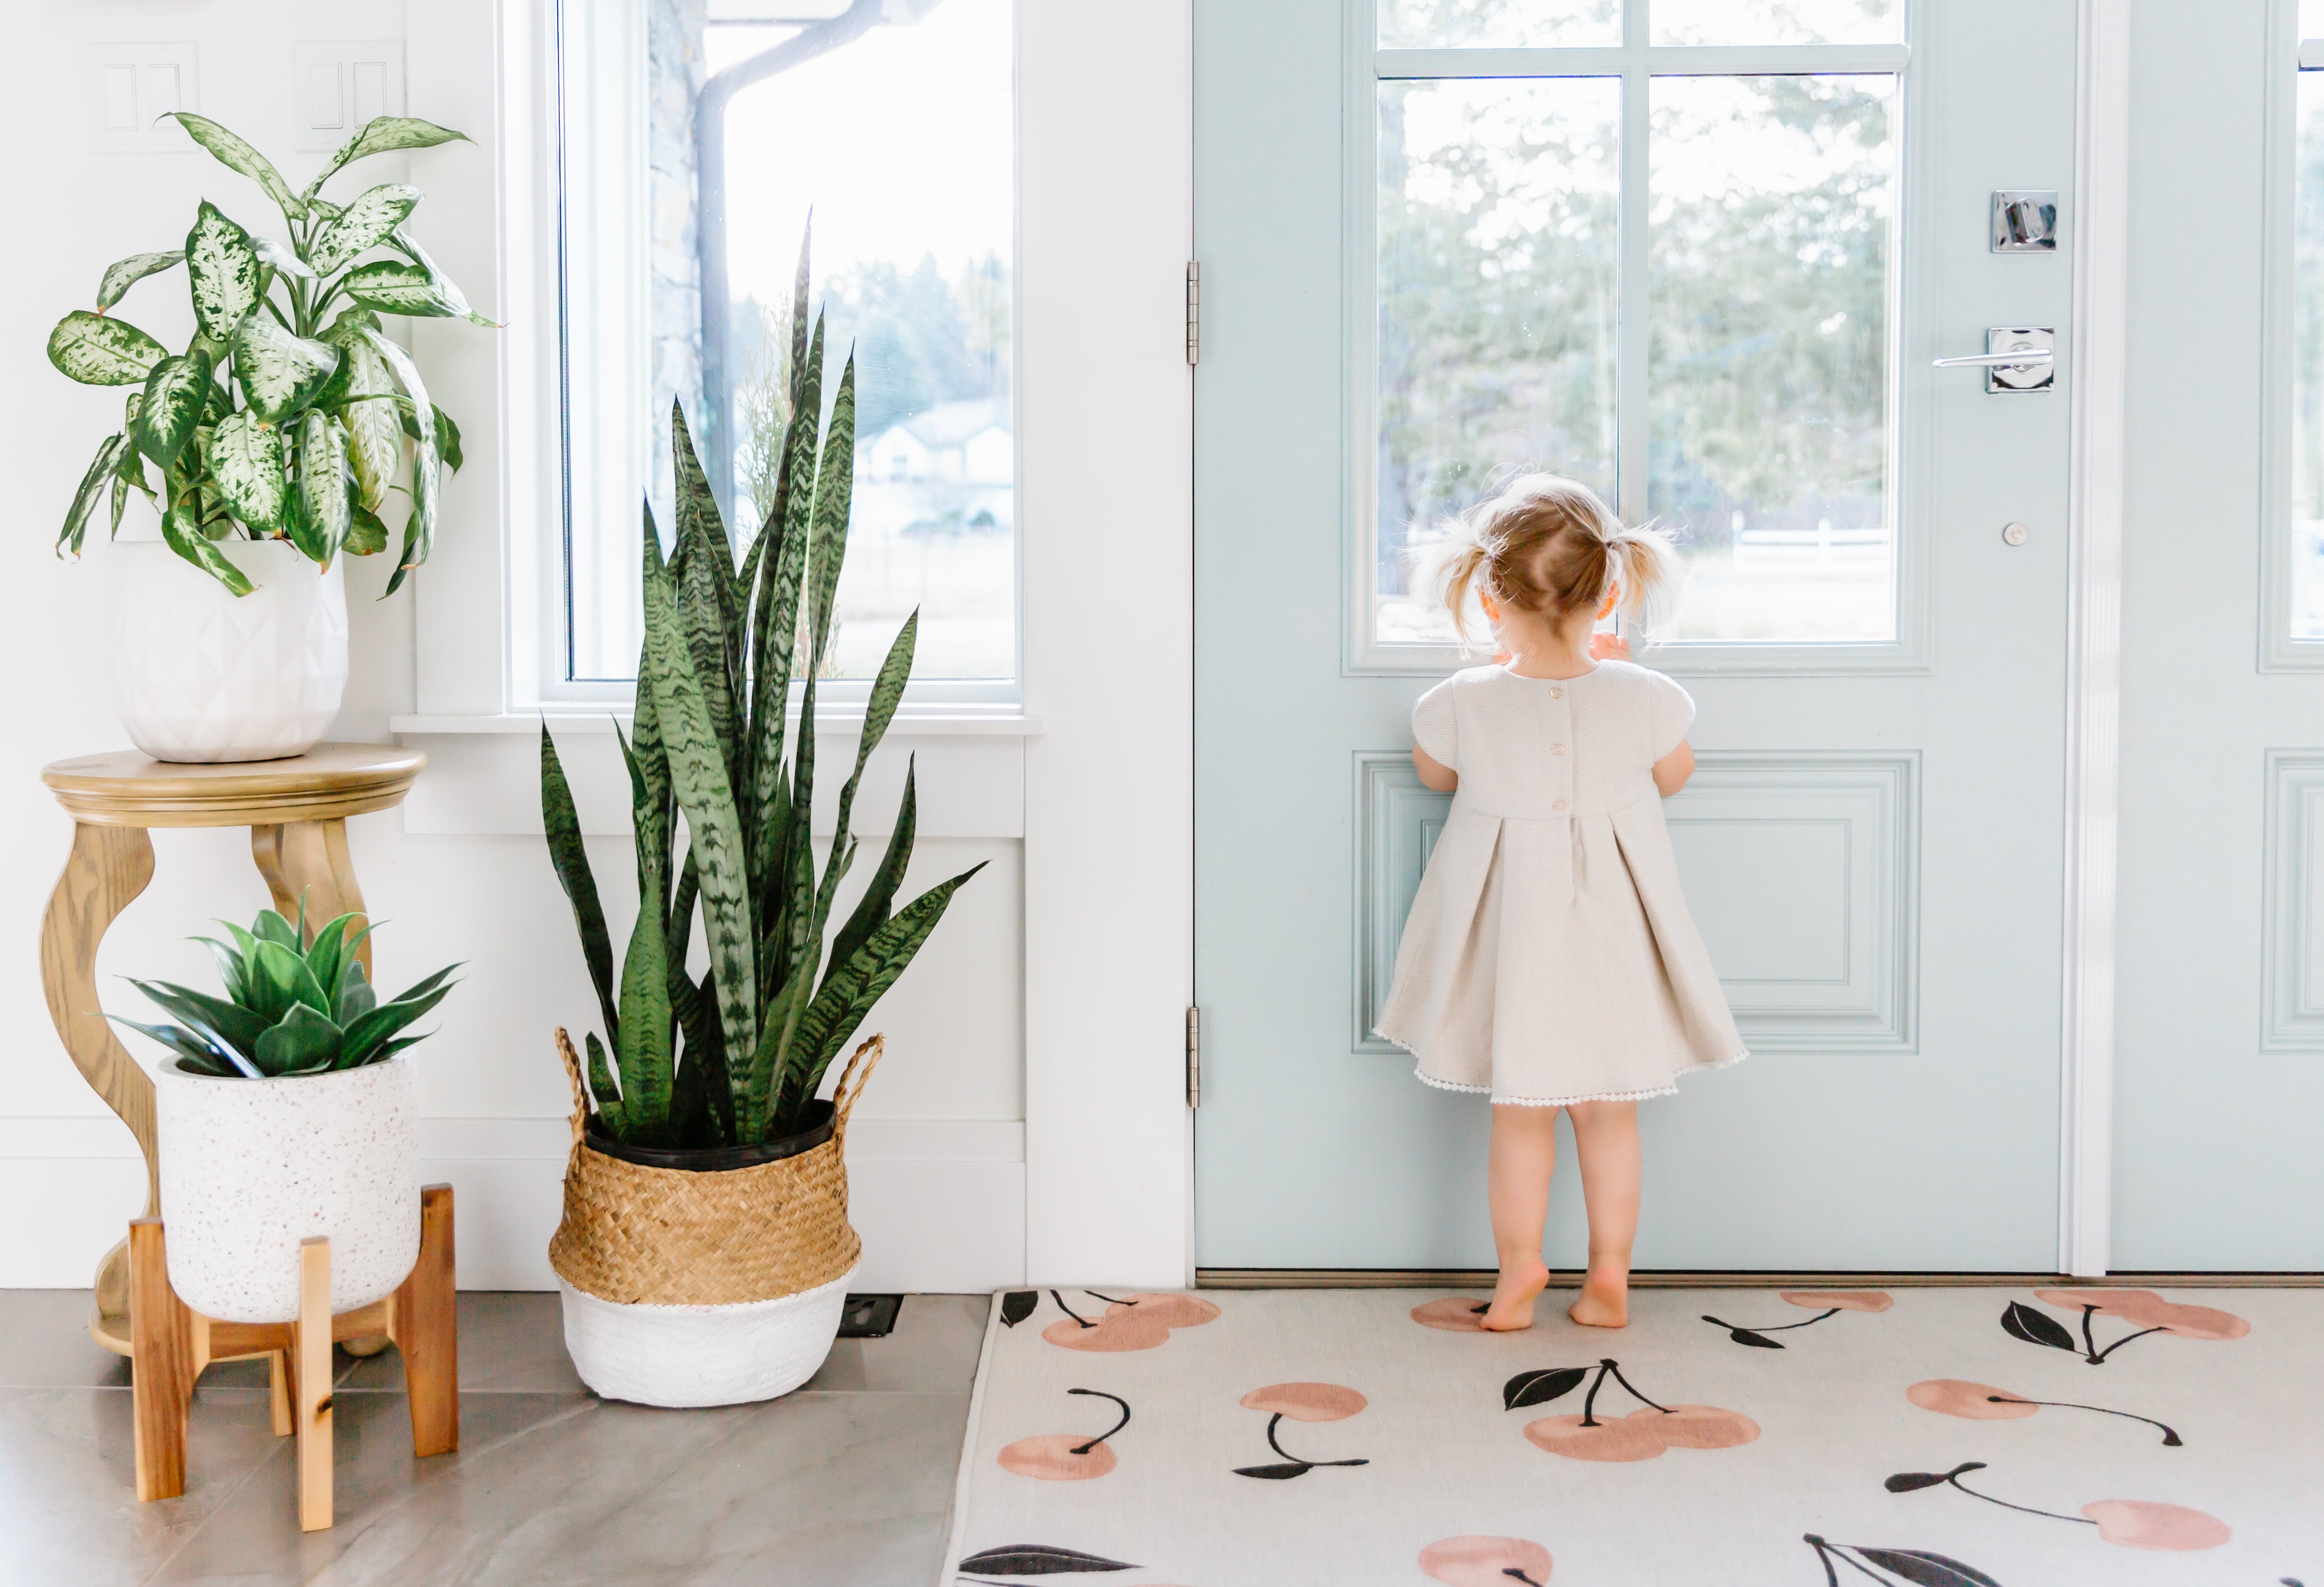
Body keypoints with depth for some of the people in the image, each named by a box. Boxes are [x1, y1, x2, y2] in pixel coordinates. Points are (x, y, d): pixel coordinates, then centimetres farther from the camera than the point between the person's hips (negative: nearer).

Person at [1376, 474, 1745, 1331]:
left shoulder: (1463, 704, -16)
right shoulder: (1643, 698, -14)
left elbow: (1435, 774, 7)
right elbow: (1674, 777, 7)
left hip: (1509, 931, -1)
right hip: (1610, 934, 1)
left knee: (1519, 1112, 13)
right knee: (1610, 1109, 14)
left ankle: (1518, 1274, 20)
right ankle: (1610, 1276, 22)